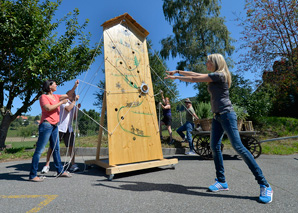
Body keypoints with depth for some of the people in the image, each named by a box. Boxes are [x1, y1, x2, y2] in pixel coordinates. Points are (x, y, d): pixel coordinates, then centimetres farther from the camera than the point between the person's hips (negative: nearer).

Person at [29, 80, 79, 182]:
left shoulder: (56, 96, 17)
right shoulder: (43, 97, -4)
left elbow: (68, 95, 24)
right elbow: (48, 108, -19)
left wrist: (75, 86, 17)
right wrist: (61, 102, -12)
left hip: (54, 126, 8)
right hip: (46, 125, -8)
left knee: (56, 149, 12)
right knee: (39, 150, -4)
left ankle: (60, 171, 21)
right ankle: (32, 175, 6)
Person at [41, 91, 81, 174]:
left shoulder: (73, 105, 19)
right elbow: (68, 109, -21)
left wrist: (77, 108, 5)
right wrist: (75, 100, -14)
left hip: (69, 129, 6)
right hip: (60, 127, -5)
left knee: (71, 146, -3)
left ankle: (73, 165, -1)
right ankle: (47, 165, 12)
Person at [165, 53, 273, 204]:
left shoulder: (219, 75, -10)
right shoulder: (214, 77, 17)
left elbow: (194, 79, -9)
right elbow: (195, 74, 20)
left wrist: (176, 77, 2)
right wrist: (177, 71, 20)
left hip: (226, 114, -9)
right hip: (217, 116, 9)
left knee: (238, 147, -12)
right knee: (214, 147, 3)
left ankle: (264, 185, -2)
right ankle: (222, 182, 12)